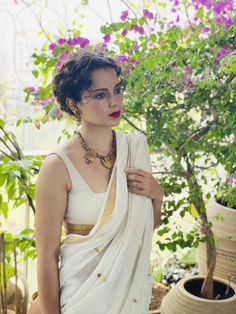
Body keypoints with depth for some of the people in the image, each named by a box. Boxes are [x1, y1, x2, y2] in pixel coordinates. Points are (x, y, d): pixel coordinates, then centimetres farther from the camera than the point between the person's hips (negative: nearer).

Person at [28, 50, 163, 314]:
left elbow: (149, 225, 6)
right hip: (82, 290, -4)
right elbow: (47, 255, -15)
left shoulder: (136, 147, -5)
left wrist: (157, 195, -12)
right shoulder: (59, 166, -20)